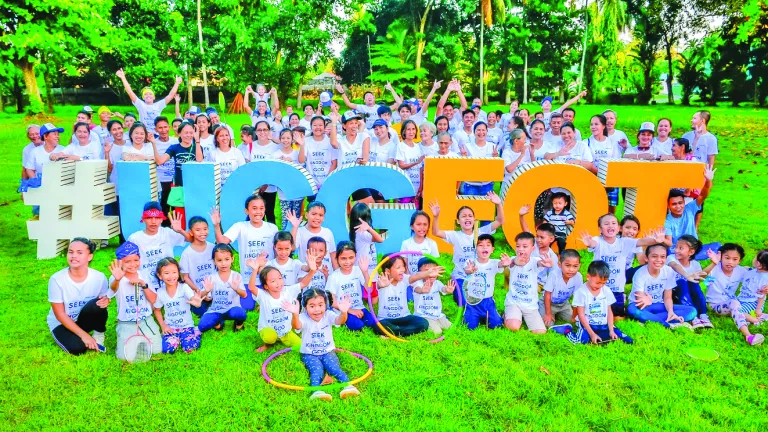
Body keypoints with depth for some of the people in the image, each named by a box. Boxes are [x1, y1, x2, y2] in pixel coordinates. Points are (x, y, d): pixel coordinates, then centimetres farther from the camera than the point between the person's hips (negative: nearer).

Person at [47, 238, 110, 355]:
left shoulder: (99, 277, -19)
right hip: (61, 323, -1)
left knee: (97, 306, -31)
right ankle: (74, 338, 8)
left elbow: (103, 299, -1)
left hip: (84, 319, 2)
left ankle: (99, 334, -3)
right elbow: (60, 314, -18)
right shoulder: (57, 279, -23)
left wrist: (106, 301, -29)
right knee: (77, 348, -28)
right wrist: (83, 334, -24)